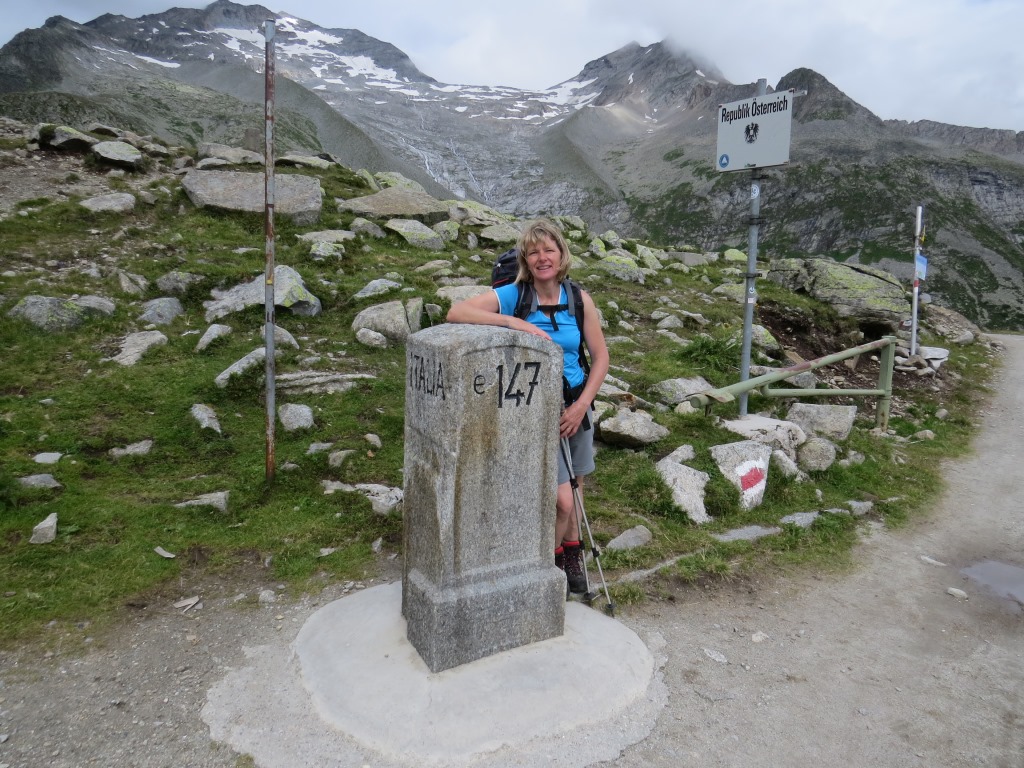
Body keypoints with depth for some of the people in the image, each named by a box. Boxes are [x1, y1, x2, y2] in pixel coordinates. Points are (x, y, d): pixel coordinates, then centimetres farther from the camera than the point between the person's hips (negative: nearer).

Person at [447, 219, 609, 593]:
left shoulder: (579, 300, -2)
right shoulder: (511, 296, -12)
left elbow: (600, 357, 3)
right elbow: (455, 313, -26)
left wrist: (582, 405, -8)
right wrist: (512, 322, -33)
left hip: (575, 404, 4)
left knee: (574, 488, 18)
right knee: (562, 500, -7)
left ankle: (572, 557, 42)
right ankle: (551, 562, 22)